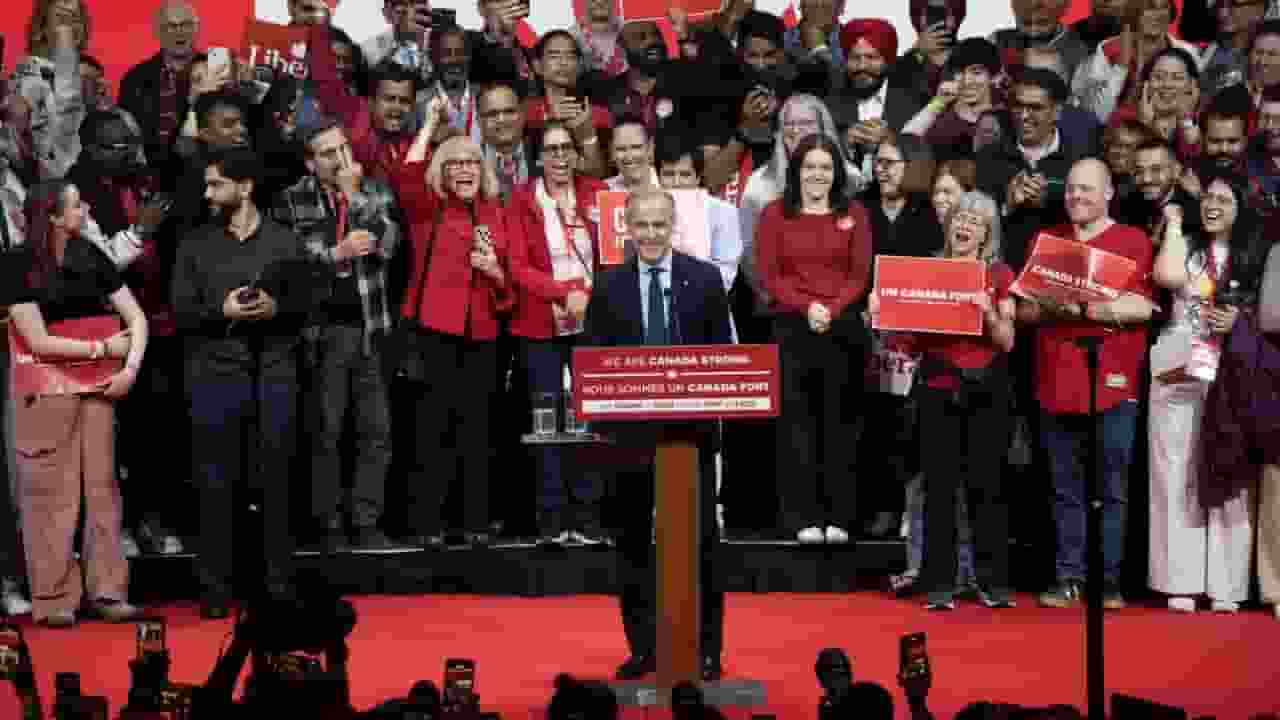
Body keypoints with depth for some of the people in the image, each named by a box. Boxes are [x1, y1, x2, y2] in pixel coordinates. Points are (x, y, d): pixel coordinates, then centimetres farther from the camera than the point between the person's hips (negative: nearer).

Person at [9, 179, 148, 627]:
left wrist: (131, 366, -9)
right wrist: (105, 347, -10)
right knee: (52, 493, 0)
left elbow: (136, 316, 6)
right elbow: (39, 341, -14)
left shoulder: (91, 258, 3)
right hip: (46, 390, -4)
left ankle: (105, 590, 10)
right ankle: (54, 598, 6)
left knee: (102, 487, 4)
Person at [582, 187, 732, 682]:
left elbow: (723, 352, 3)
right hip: (629, 426, 1)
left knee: (701, 538, 3)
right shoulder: (609, 285, 4)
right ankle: (642, 647, 17)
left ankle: (706, 649, 11)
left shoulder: (704, 278, 3)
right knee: (633, 540, 7)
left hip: (692, 424, -1)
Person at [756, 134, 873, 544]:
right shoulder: (776, 214, 8)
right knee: (797, 422, -2)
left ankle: (838, 517, 5)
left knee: (841, 420, 1)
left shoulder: (854, 214, 11)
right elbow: (767, 274, 1)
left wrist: (832, 310, -12)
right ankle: (804, 518, 0)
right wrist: (807, 307, -12)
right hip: (792, 328, -1)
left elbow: (860, 274, 5)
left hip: (844, 328, 1)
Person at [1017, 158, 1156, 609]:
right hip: (1056, 382, 3)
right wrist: (1053, 306, -11)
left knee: (1112, 488, 1)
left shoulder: (1133, 241, 2)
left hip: (1112, 383, -3)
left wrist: (1080, 307, -16)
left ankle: (1109, 581, 6)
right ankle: (1068, 579, 11)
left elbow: (1141, 307, -10)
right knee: (1066, 489, 7)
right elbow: (1025, 310, 10)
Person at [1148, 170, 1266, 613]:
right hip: (1177, 373, 0)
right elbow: (1168, 277, -15)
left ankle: (1224, 585, 1)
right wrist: (1173, 224, -3)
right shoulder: (1186, 246, 7)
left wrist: (1240, 321, -9)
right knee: (1178, 475, -1)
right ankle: (1180, 582, 0)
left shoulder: (1255, 257, 9)